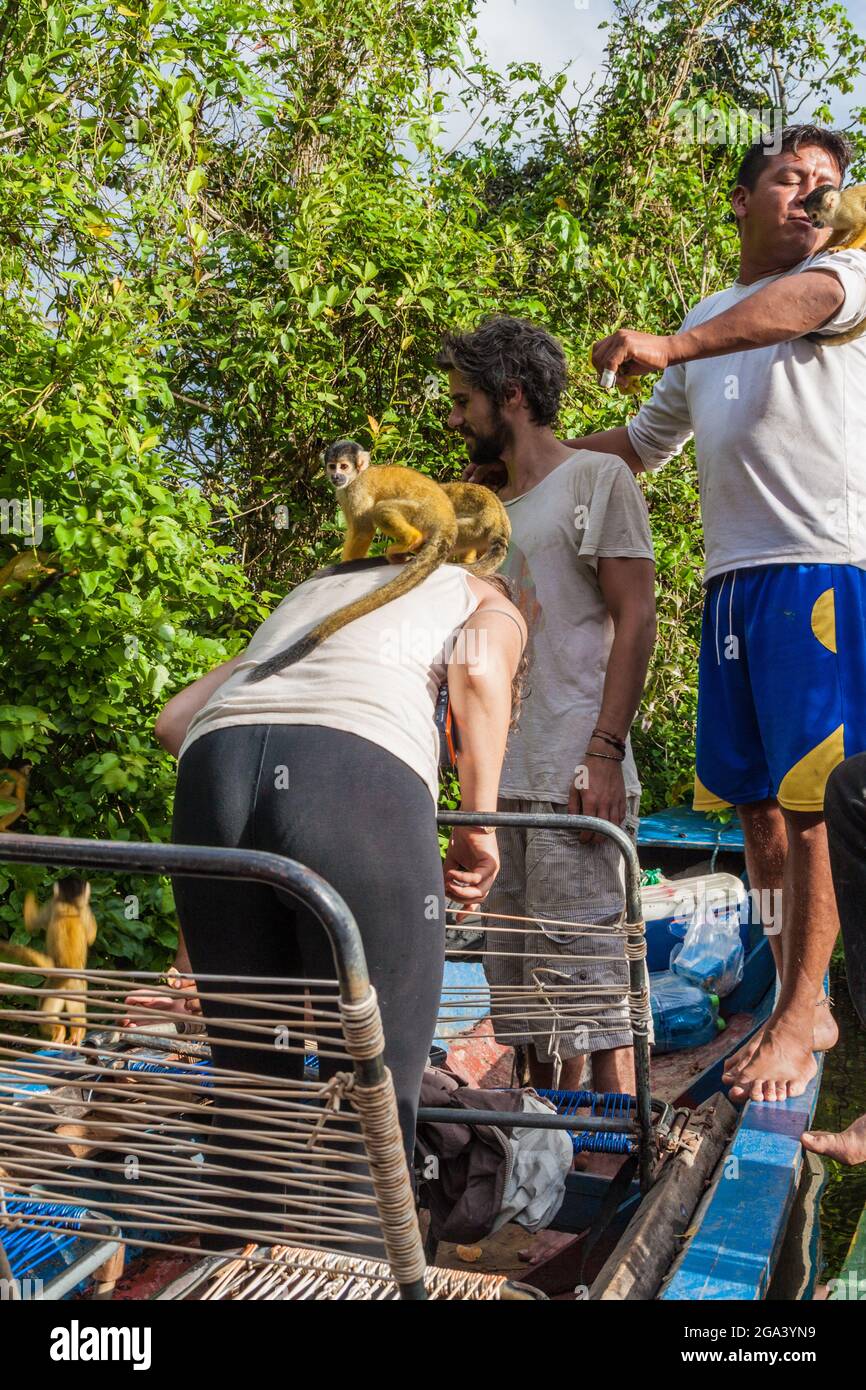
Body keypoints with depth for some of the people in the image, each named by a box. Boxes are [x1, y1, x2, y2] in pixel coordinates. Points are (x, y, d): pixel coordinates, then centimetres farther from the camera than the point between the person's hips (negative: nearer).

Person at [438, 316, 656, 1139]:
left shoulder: (597, 478, 2)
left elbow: (635, 619, -7)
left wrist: (604, 750, -16)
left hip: (576, 773, -8)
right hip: (504, 782, 8)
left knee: (584, 977, -8)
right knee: (522, 993, 10)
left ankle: (617, 1157, 1)